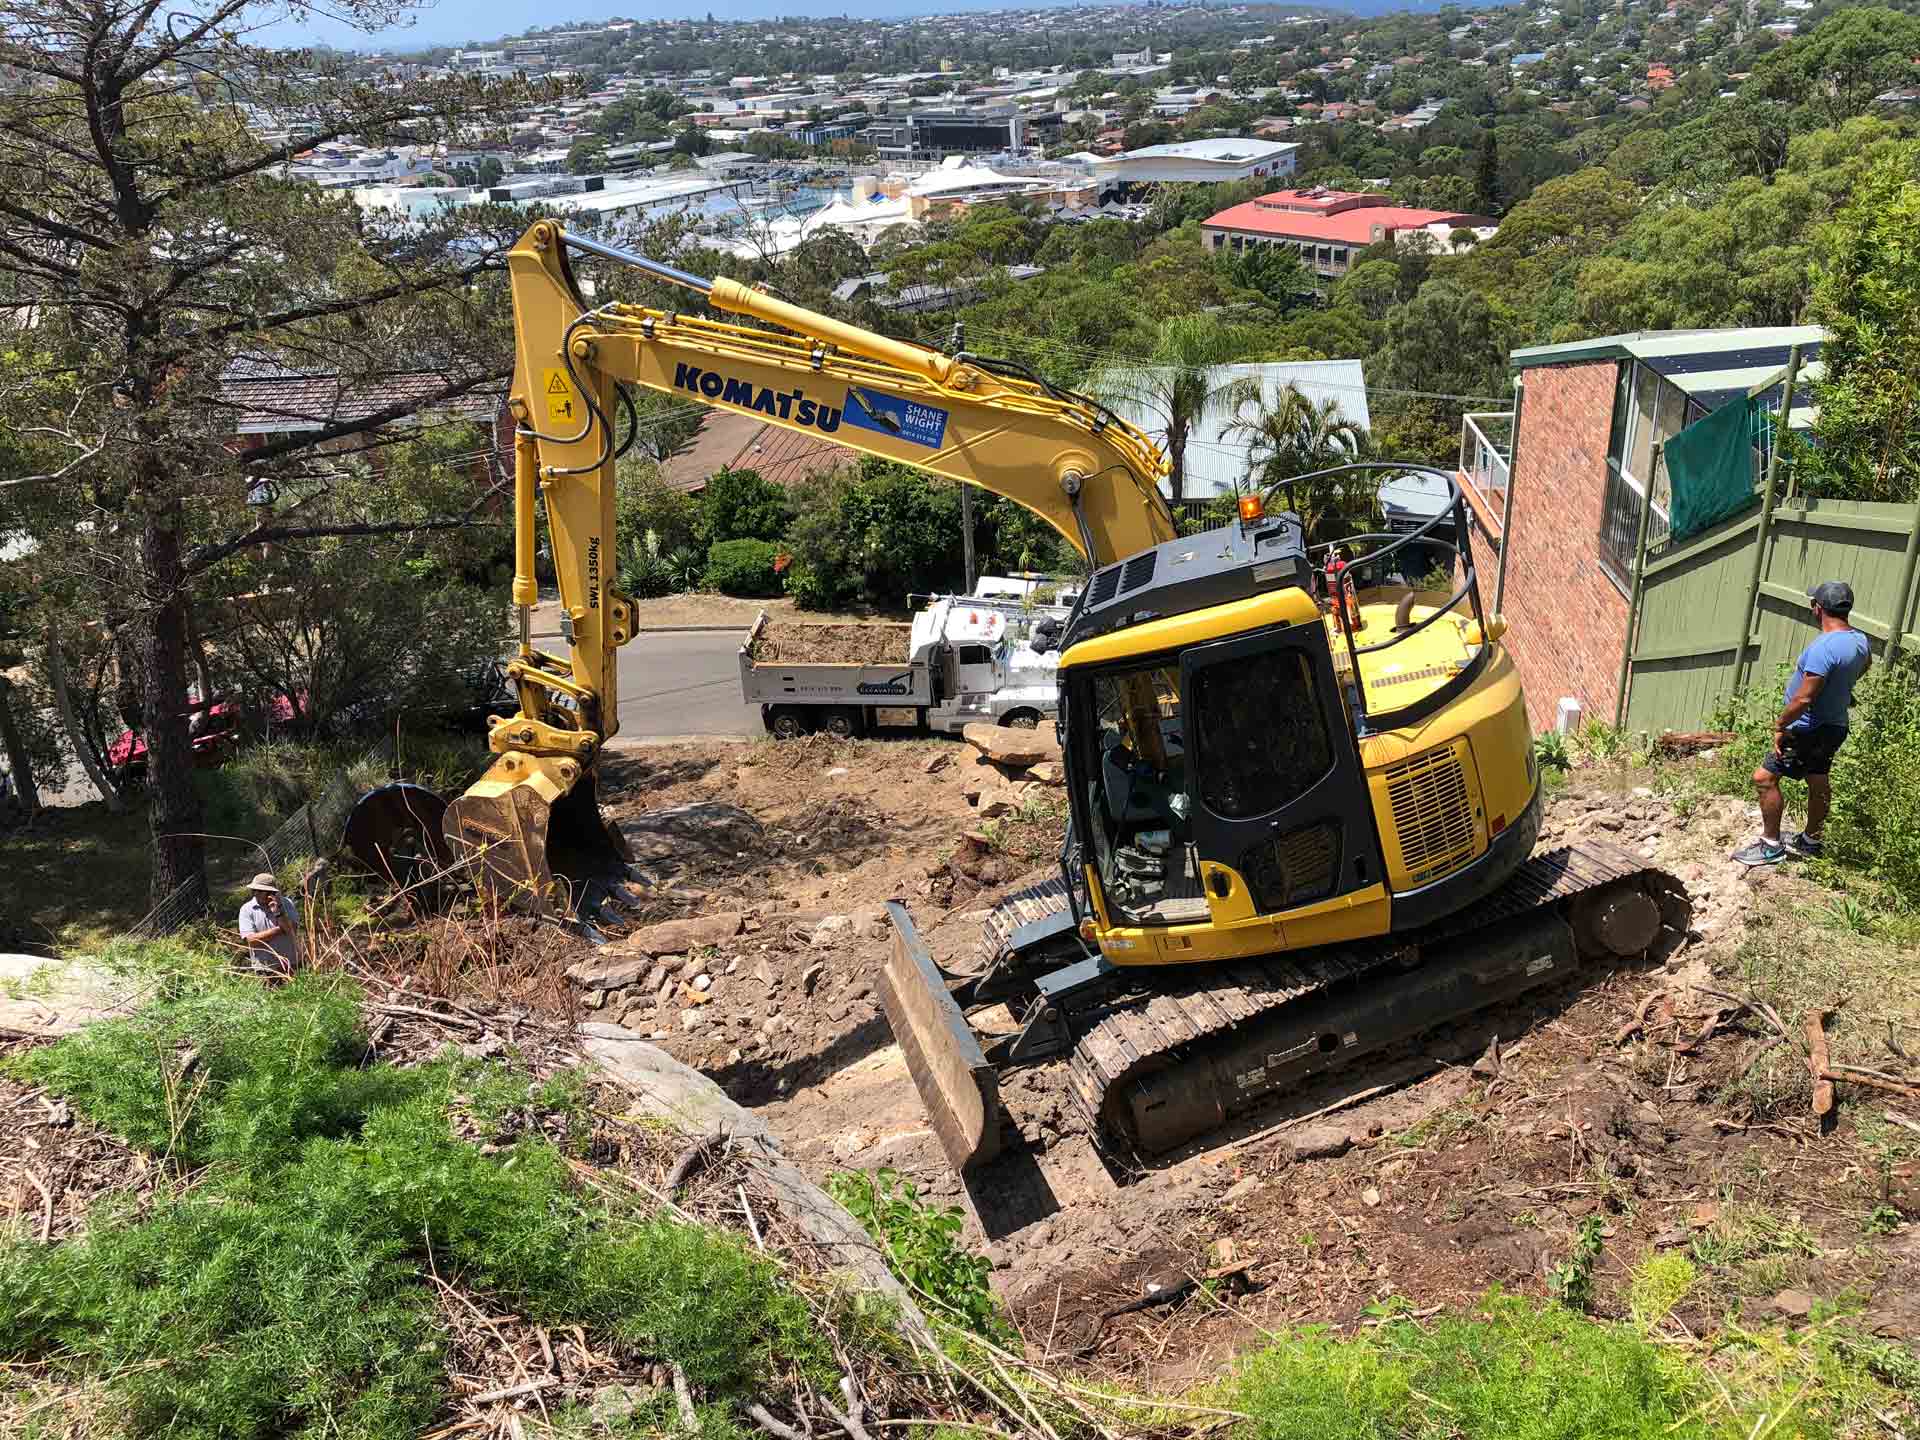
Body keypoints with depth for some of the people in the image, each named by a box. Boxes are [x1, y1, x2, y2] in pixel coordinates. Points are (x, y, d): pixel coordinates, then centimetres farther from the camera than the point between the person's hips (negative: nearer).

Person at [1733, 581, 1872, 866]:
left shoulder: (1824, 648, -31)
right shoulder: (1859, 640, -1)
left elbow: (1804, 698, -31)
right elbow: (1866, 663, 25)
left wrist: (1779, 726, -18)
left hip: (1809, 730, -10)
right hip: (1834, 725, 10)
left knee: (1765, 778, -5)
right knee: (1819, 783, 21)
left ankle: (1771, 846, 1)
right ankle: (1810, 841, 37)